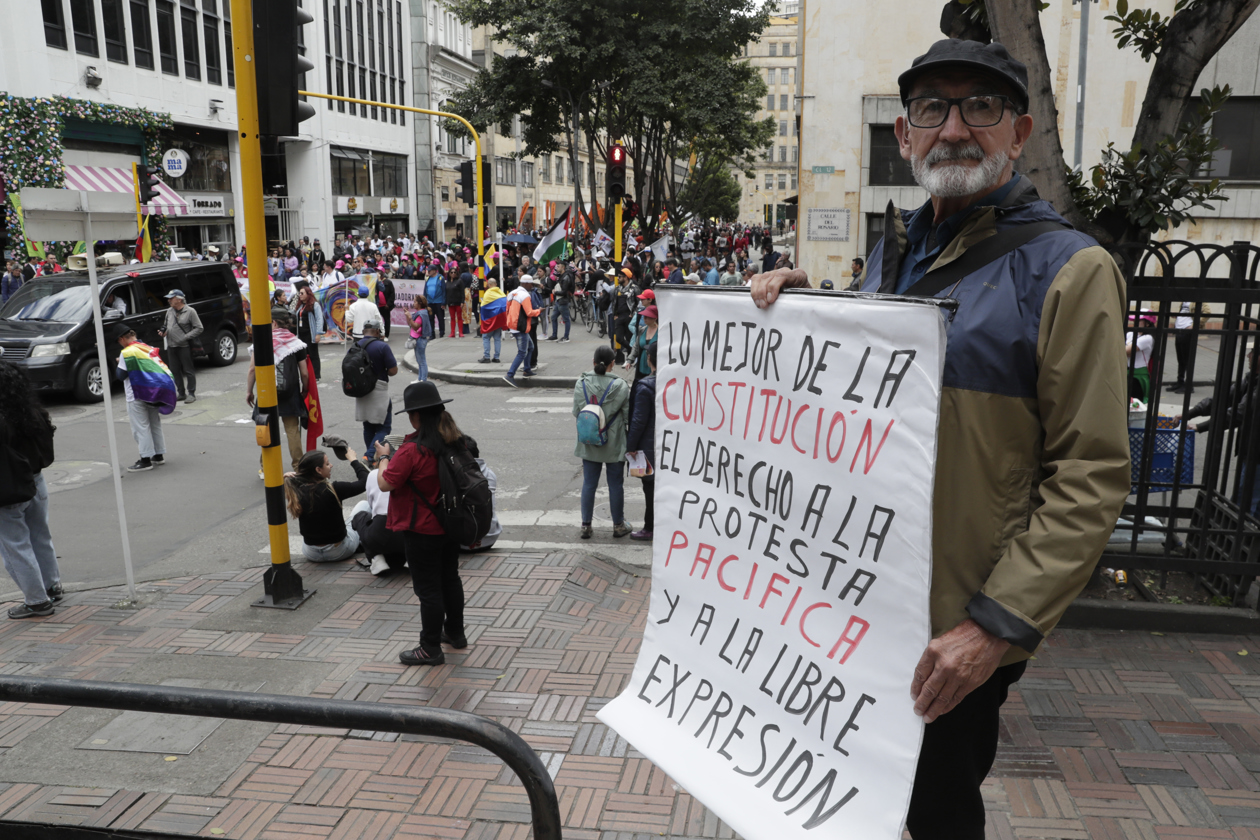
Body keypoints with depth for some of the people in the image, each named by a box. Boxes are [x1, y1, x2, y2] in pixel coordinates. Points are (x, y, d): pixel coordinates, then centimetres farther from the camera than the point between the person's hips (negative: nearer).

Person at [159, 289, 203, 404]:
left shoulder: (190, 311, -7)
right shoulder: (169, 311, 12)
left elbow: (199, 328, -9)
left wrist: (186, 337, -16)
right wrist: (163, 331, 2)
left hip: (184, 346, -7)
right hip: (171, 346, 7)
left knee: (188, 371, -1)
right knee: (175, 371, 11)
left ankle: (191, 393, 6)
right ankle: (181, 393, 21)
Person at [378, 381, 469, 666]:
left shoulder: (412, 451, -25)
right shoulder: (456, 441, -1)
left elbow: (385, 483, -19)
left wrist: (385, 458, -3)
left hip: (422, 531, -8)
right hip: (451, 525, 8)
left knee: (428, 589, 3)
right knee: (450, 579, 21)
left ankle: (431, 649, 14)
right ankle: (455, 632, 37)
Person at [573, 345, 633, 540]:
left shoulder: (581, 384, -7)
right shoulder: (620, 386, -15)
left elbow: (576, 412, -1)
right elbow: (628, 414, -10)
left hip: (589, 443, 3)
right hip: (614, 444, -2)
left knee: (589, 484, 11)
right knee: (615, 484, 9)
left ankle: (586, 526, 16)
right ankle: (618, 525, 22)